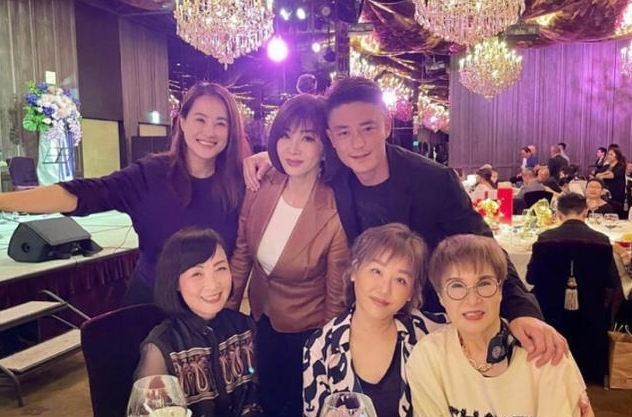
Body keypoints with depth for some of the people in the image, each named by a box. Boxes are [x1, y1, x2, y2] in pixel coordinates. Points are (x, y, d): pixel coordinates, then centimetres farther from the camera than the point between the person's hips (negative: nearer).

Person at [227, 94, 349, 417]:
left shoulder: (335, 214, -29)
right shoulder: (261, 187, -16)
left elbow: (337, 297, -17)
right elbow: (241, 254, -2)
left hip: (308, 332, -4)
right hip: (262, 319, 4)